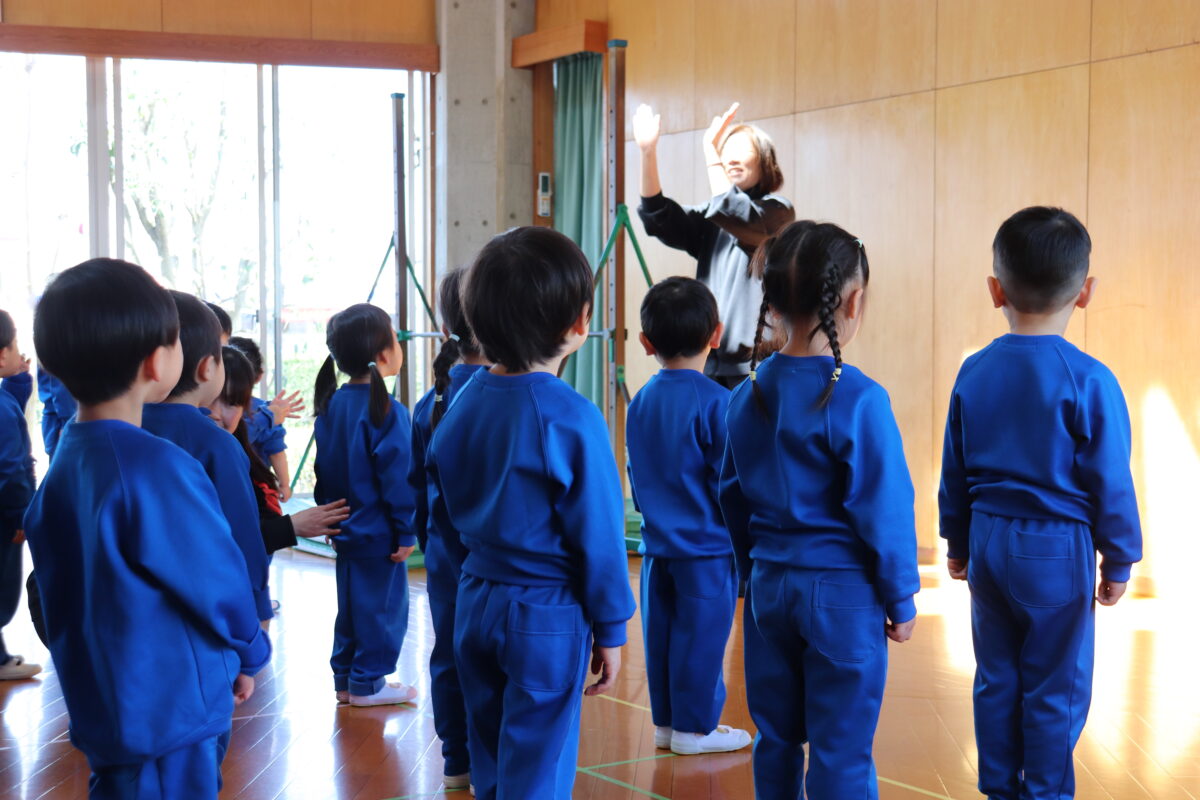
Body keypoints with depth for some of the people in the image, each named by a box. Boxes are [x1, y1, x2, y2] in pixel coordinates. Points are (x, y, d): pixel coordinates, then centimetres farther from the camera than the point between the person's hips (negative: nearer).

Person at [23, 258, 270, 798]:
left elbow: (64, 588, 11)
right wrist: (250, 654, 4)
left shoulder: (66, 461, 3)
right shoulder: (158, 469, -23)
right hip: (168, 714, -8)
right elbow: (217, 579, -15)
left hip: (101, 708, 8)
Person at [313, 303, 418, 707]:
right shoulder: (386, 412, -19)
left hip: (344, 531, 8)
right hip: (379, 535, -8)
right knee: (382, 606, 3)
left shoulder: (331, 405, 5)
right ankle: (367, 684, 8)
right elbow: (397, 478, -19)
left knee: (350, 605, 17)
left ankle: (345, 680, 24)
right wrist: (406, 531, -14)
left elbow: (323, 471, 11)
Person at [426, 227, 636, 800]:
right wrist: (610, 629, -4)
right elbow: (598, 535, -15)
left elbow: (442, 511, 10)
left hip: (475, 602, 7)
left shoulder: (464, 404, 1)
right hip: (547, 619, -6)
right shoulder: (571, 420, -19)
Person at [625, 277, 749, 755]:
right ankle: (695, 728, 9)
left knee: (662, 634, 13)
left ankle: (666, 722, 22)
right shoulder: (714, 401, -15)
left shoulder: (640, 402, 6)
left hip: (657, 548, 7)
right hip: (707, 548, -6)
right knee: (701, 637, 2)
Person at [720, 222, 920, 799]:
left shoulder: (747, 396, 3)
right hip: (842, 595, -6)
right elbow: (883, 511, -13)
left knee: (775, 738, 16)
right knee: (842, 753, 3)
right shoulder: (858, 400, -16)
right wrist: (901, 600, -2)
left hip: (769, 586, 6)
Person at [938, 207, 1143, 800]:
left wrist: (958, 541, 21)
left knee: (996, 678, 15)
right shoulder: (1088, 381, -14)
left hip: (989, 542, 5)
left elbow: (955, 470, 8)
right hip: (1057, 550, -5)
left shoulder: (974, 372, 0)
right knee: (1056, 689, 7)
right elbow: (1110, 482, -9)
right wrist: (1119, 559, 3)